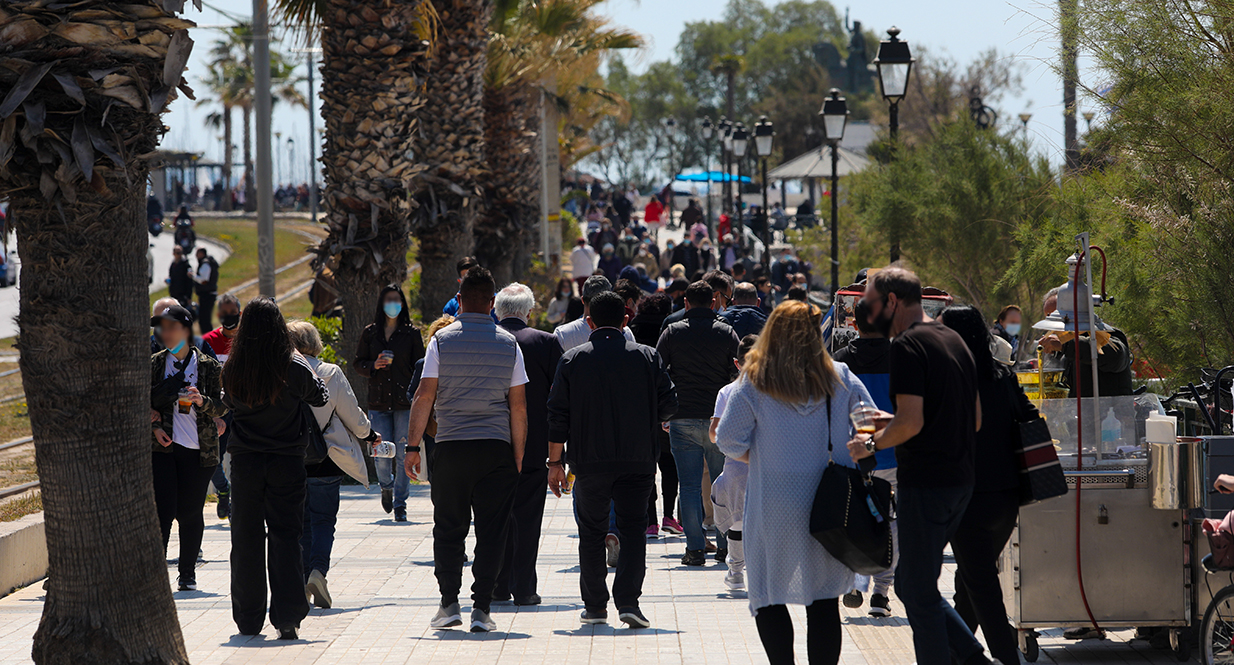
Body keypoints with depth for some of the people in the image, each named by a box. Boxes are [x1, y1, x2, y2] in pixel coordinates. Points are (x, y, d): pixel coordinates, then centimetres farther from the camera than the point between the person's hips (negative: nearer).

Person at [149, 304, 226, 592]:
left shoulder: (208, 365, 4)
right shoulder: (155, 364, 8)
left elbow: (221, 407, 4)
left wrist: (202, 401, -16)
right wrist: (154, 427, -5)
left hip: (199, 449, 0)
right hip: (163, 447, 0)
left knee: (190, 513, 3)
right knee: (163, 511, -10)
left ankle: (188, 573, 15)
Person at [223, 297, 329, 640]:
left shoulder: (233, 370, -5)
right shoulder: (293, 367, -11)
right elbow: (320, 397, 6)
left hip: (245, 460, 2)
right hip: (287, 460, -2)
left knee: (246, 538, 9)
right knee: (285, 535, 3)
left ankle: (248, 620, 13)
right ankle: (287, 618, -3)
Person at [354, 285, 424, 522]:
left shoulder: (411, 333, 4)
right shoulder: (370, 333, 8)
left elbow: (419, 367, 4)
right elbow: (358, 364, 13)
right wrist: (373, 366, -9)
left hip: (405, 403, -1)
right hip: (379, 402, 1)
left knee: (403, 453, -4)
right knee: (382, 453, -3)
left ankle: (400, 504, 7)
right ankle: (386, 487, 30)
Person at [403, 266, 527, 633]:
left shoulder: (442, 340, -1)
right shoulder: (508, 344, 3)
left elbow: (425, 397, -4)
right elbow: (518, 406, 2)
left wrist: (412, 446, 2)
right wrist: (518, 457, 8)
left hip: (451, 447, 0)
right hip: (496, 449, 0)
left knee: (448, 529, 10)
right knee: (491, 532, 2)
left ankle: (449, 602, 6)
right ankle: (481, 609, -2)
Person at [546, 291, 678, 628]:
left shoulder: (572, 359, 0)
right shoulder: (647, 357, 0)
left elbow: (558, 415, -1)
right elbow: (668, 405, 1)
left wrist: (555, 462, 4)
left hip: (589, 461, 0)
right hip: (637, 460, 0)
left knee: (592, 533, 11)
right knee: (633, 530, 3)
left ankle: (594, 606, 14)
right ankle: (628, 601, -11)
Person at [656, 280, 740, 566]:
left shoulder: (672, 332, 2)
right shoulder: (727, 333, 2)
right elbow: (738, 374, 2)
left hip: (683, 417, -1)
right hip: (720, 419, 1)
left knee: (690, 485, 1)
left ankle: (695, 548, -3)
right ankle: (725, 546, 11)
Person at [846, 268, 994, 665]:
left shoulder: (907, 345, -14)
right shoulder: (952, 340, 14)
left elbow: (910, 422, -23)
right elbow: (975, 419, 18)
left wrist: (872, 443, -6)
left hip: (925, 483, -9)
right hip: (960, 479, 9)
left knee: (919, 593, -1)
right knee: (910, 584, 17)